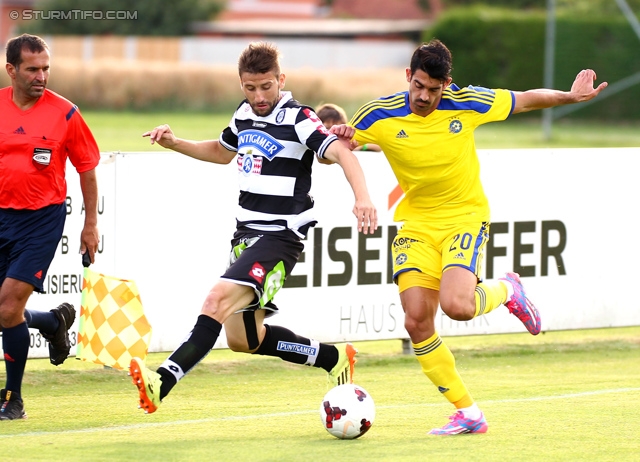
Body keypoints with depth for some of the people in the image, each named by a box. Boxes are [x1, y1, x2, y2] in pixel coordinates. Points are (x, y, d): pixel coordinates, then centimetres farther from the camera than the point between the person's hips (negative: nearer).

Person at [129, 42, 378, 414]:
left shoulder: (297, 118, -13)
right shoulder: (245, 116, 11)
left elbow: (341, 153, -27)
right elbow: (222, 151, 31)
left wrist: (362, 197, -45)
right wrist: (174, 143, 17)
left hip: (280, 237, -9)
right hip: (246, 234, 9)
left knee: (219, 299, -27)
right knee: (243, 339, 10)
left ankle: (163, 383, -37)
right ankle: (334, 358, 25)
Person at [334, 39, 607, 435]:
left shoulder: (467, 104, -11)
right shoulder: (380, 116, -10)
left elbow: (525, 100, 5)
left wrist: (570, 97, 3)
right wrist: (337, 139, -22)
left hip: (465, 216, -2)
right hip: (416, 222, 2)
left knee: (456, 305, -27)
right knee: (417, 320, -13)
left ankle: (506, 290, 10)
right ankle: (468, 413, 1)